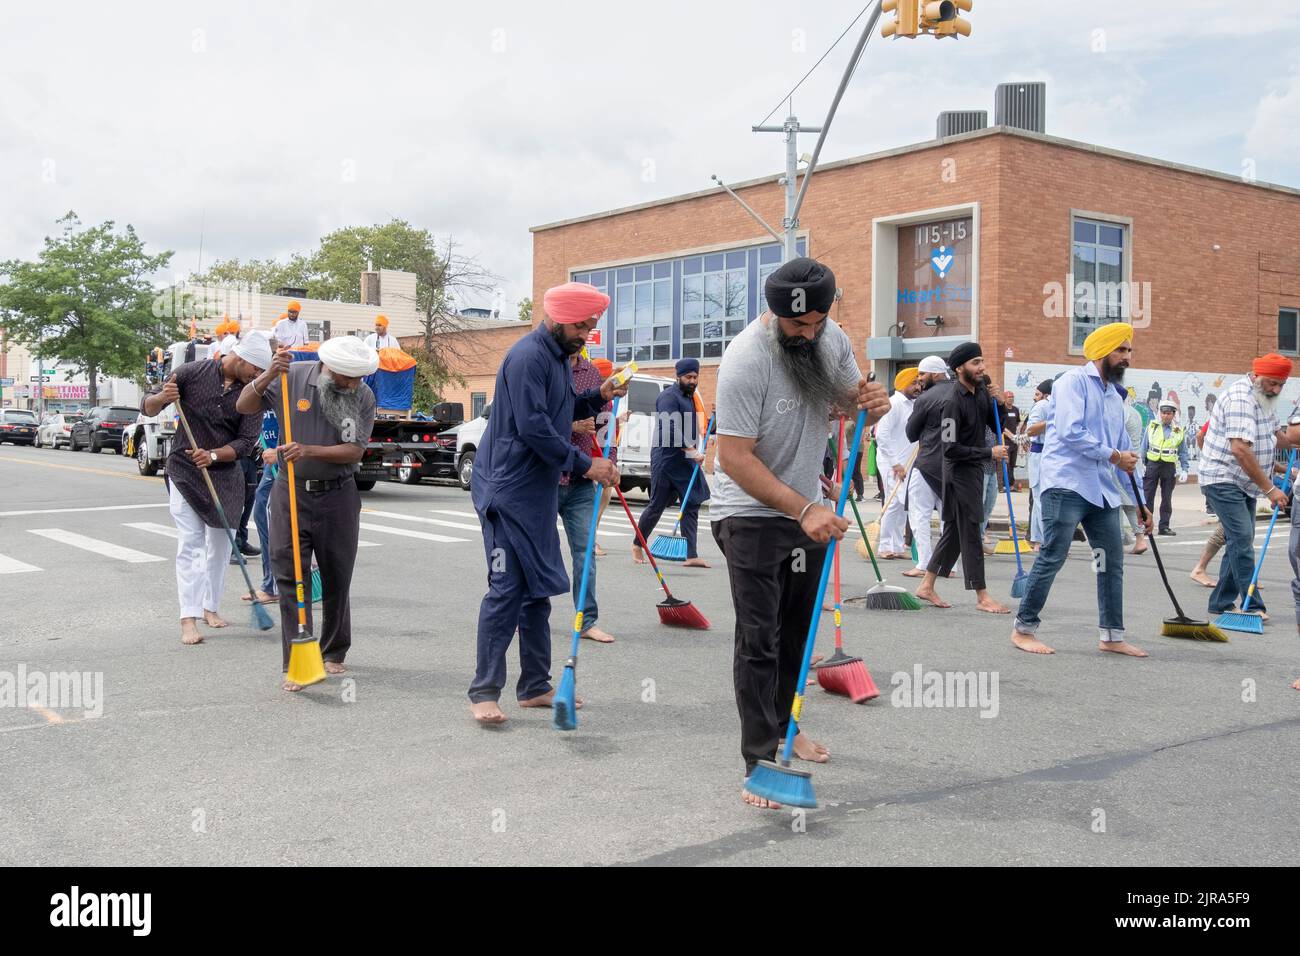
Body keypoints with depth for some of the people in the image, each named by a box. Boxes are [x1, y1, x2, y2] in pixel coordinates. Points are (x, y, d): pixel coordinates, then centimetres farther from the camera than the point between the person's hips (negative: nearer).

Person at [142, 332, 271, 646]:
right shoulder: (192, 373, -11)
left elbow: (247, 441, -8)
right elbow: (147, 407, -4)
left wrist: (213, 455, -23)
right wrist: (162, 397, -27)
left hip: (226, 475, 3)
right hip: (184, 470, -3)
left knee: (220, 543, 11)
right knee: (190, 543, -8)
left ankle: (210, 606, 26)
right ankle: (189, 619, -11)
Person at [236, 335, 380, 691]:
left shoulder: (364, 397, -6)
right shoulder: (293, 376, -7)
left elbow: (355, 450, -11)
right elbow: (245, 406, -2)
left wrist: (310, 451, -24)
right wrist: (268, 376, -19)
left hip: (338, 496, 1)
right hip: (292, 492, -1)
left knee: (337, 578, 9)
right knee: (290, 577, -4)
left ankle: (334, 654, 27)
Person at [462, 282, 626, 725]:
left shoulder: (558, 356, 15)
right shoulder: (529, 357, -16)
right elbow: (534, 427, -23)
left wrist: (598, 397, 9)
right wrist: (585, 464, -19)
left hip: (538, 492, 10)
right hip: (509, 490, -10)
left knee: (537, 588, 13)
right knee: (506, 589, -9)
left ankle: (535, 686, 21)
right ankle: (484, 692, -2)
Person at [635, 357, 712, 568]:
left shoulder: (691, 397, 18)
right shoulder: (669, 397, -11)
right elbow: (669, 429, -23)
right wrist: (692, 451, -26)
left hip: (686, 462, 8)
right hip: (666, 461, -8)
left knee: (691, 506, 1)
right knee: (657, 506, 1)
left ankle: (692, 555, 0)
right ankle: (637, 544, 20)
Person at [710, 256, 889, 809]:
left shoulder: (833, 340, -4)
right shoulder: (746, 359, -25)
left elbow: (851, 397, 10)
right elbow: (734, 458, -26)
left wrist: (871, 403, -17)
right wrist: (804, 509, -32)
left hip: (809, 509, 7)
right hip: (751, 514, -7)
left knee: (799, 630, 19)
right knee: (758, 641, -8)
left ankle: (782, 724, 39)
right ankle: (760, 762, -1)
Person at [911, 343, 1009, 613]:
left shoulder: (980, 389, 7)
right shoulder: (953, 401, -19)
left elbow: (994, 422, 16)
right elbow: (950, 448, -21)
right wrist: (989, 453, -20)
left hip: (975, 468, 9)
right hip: (959, 470, -9)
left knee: (954, 530, 13)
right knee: (970, 532, -4)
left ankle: (927, 585, 21)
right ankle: (982, 597, 1)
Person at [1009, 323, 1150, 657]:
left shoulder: (1114, 394, 21)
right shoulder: (1074, 381, -5)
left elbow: (1126, 453, 24)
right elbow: (1070, 431, -19)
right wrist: (1114, 456, -11)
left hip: (1102, 489, 8)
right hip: (1067, 484, -8)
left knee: (1113, 561, 8)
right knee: (1052, 557, -8)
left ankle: (1112, 636, 17)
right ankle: (1023, 629, 2)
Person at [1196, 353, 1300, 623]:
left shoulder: (1264, 398, 11)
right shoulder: (1241, 398, -21)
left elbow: (1276, 435, 20)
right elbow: (1240, 449, -29)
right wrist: (1270, 489, -27)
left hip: (1245, 483, 10)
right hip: (1222, 479, -10)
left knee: (1240, 542, 9)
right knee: (1242, 539, -15)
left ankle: (1221, 603, 15)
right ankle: (1253, 606, -14)